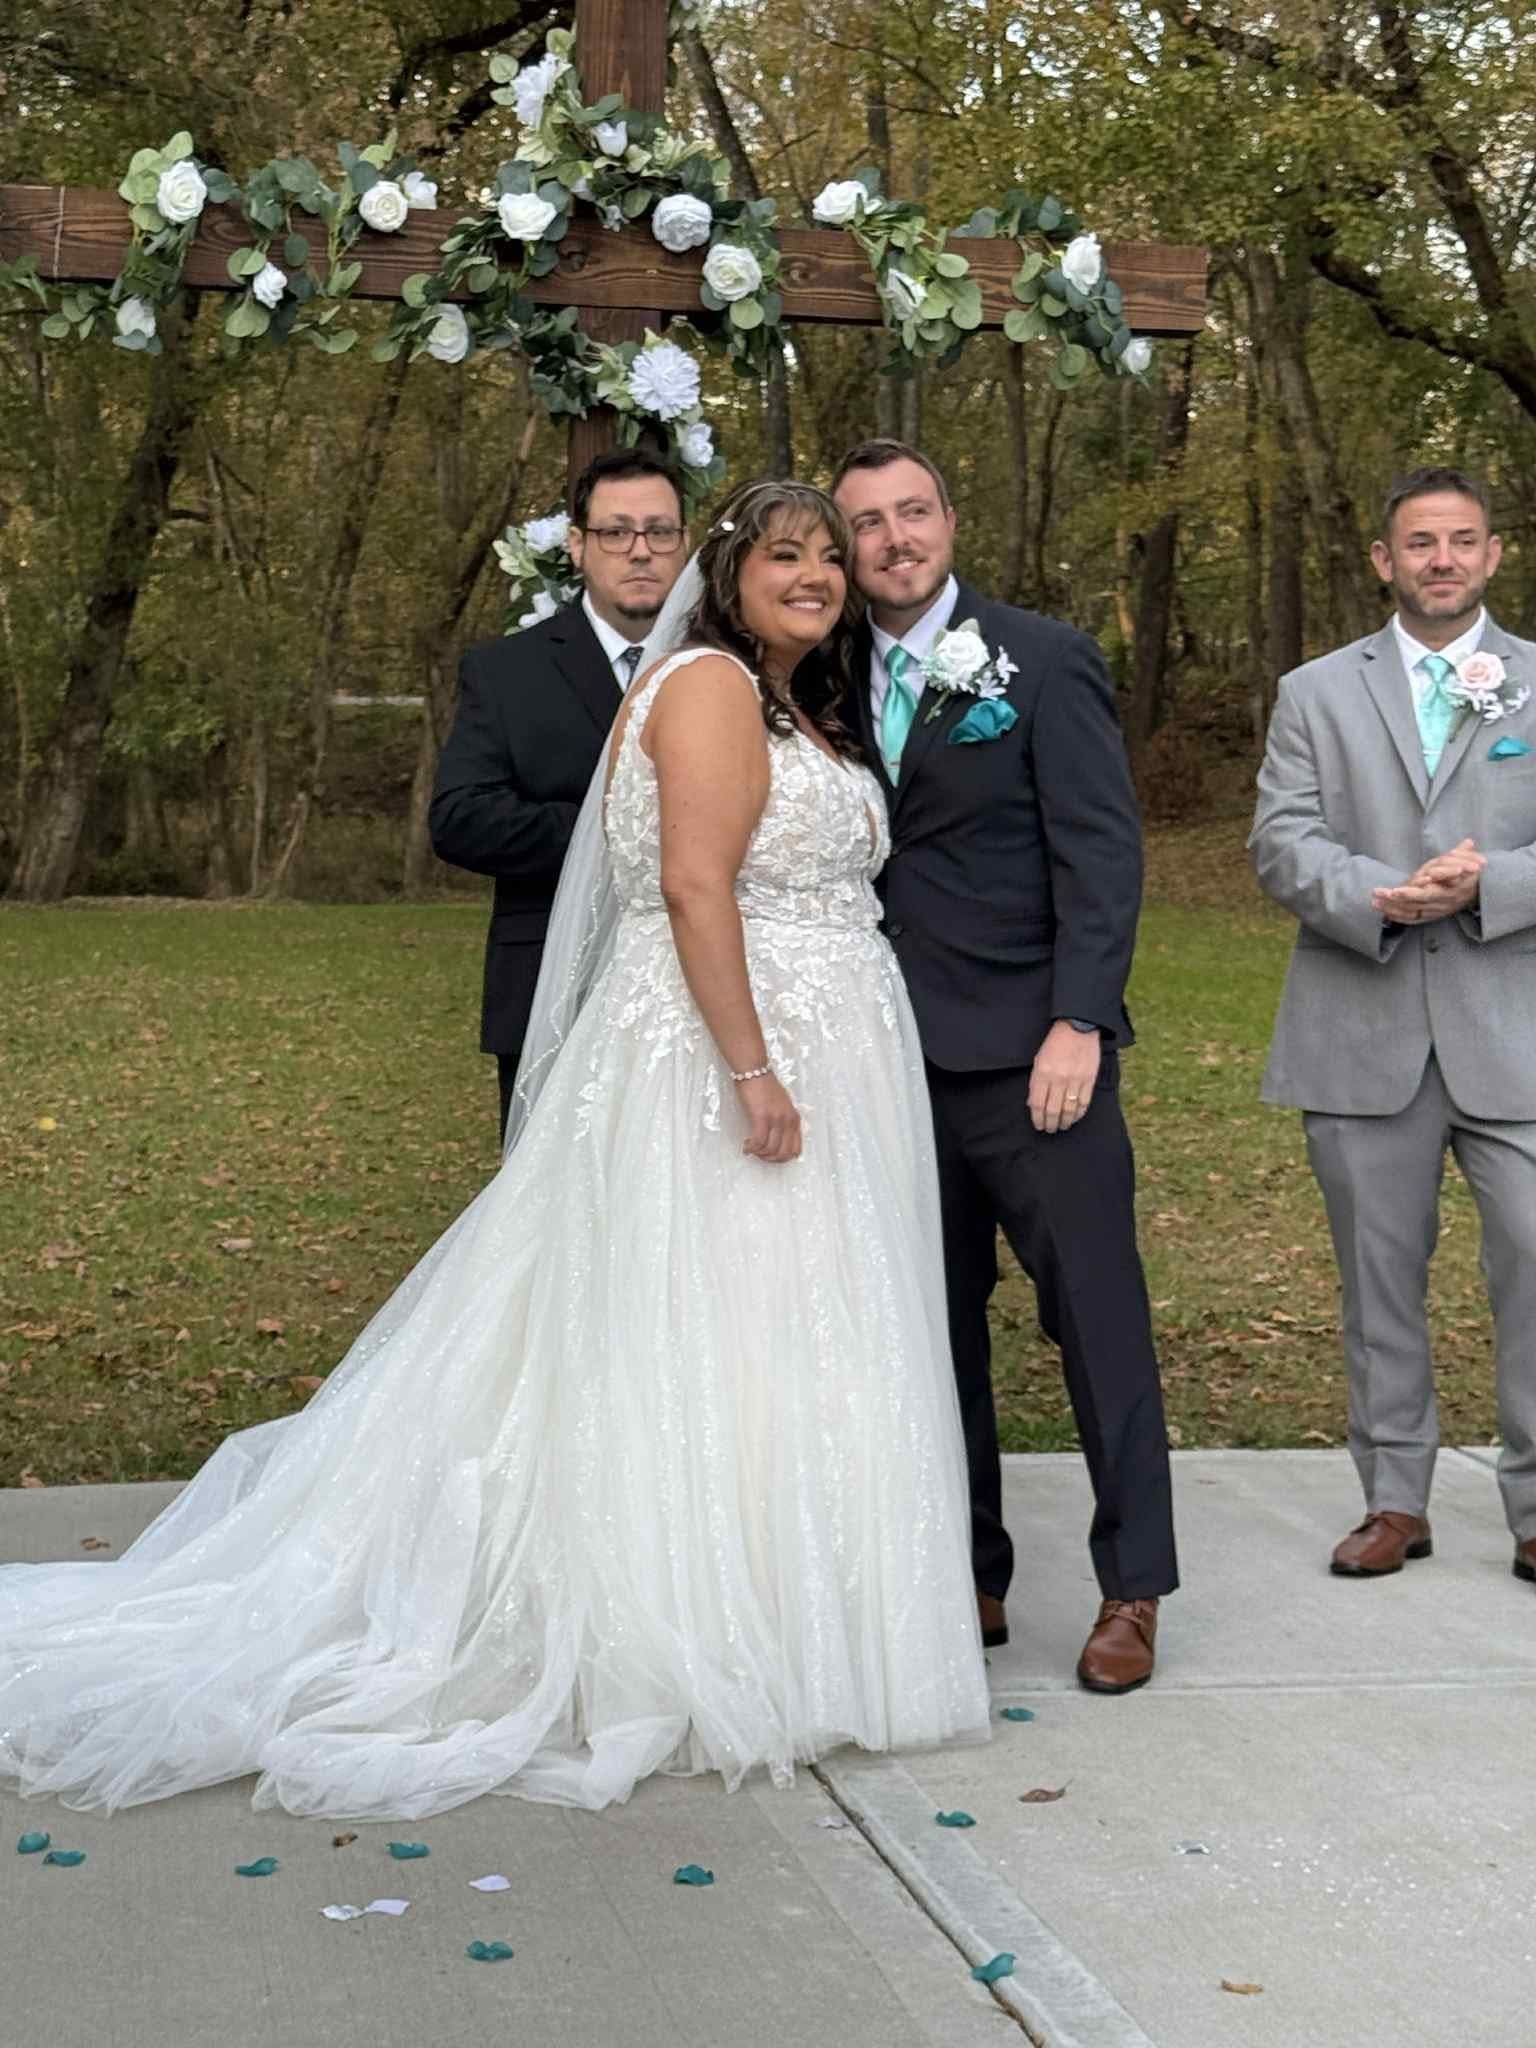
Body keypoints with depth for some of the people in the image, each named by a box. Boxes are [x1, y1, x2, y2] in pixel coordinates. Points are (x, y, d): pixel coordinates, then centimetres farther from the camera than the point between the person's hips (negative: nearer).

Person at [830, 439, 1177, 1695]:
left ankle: (1132, 1590, 12)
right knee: (938, 1329, 10)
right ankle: (970, 1580, 21)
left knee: (1097, 1313, 0)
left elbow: (1103, 852, -8)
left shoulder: (1044, 662, -3)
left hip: (1031, 1055, -4)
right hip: (900, 1060, 5)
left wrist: (1079, 1025, -16)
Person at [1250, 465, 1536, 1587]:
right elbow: (1282, 841, 0)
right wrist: (1378, 898, -18)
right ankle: (1396, 1502, 21)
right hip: (1363, 1037, 1)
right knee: (1379, 1276, 9)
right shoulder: (1315, 693, 11)